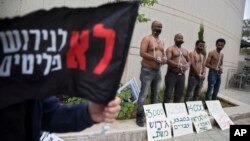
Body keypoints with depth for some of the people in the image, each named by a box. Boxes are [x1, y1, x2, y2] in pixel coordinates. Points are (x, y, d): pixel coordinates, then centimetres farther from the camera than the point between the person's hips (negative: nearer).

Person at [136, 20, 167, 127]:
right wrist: (156, 58, -21)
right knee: (144, 94, -7)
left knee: (155, 94, 12)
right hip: (147, 70, -7)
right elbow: (142, 53, -16)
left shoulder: (161, 42, 18)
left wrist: (164, 59, 2)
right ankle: (139, 116, 1)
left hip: (158, 71, 8)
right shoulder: (147, 39, -5)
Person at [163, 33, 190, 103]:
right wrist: (178, 65, -23)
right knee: (168, 94, -7)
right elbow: (168, 60, -15)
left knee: (179, 94, 10)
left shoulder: (185, 50, 19)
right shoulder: (170, 49, -3)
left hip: (181, 75, 7)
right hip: (172, 74, -6)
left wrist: (187, 65, 0)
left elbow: (188, 61, 23)